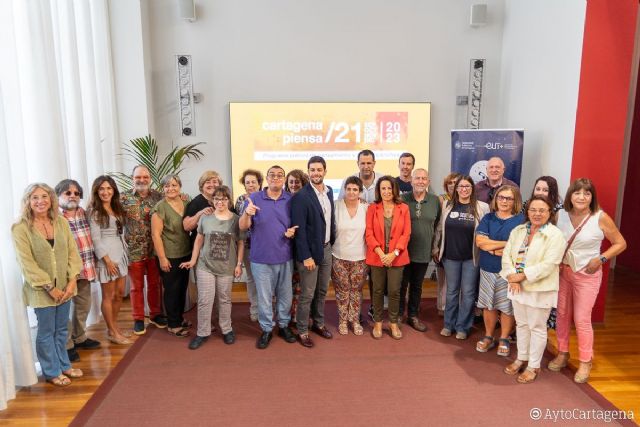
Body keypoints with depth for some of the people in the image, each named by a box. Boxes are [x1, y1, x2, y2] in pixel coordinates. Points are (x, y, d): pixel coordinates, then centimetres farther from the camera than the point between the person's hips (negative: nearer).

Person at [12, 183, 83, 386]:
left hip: (64, 287, 4)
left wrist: (72, 280, -8)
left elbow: (72, 252, 1)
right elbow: (26, 263, -15)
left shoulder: (62, 222, 2)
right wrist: (49, 287, -16)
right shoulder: (20, 229, -11)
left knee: (61, 329, 17)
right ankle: (52, 372, 25)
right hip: (41, 290, -4)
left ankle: (64, 365, 34)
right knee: (46, 332, 9)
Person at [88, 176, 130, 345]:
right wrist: (107, 260, -17)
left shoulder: (117, 209, 12)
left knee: (120, 293, 12)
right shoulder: (94, 211, -8)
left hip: (120, 254, 7)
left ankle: (114, 326, 27)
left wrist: (125, 252, 9)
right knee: (109, 296, 3)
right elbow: (95, 239, -13)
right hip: (106, 256, -7)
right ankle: (112, 332, 14)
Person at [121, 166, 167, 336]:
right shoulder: (124, 198, -3)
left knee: (154, 283, 13)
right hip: (134, 250, -2)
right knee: (137, 286, 10)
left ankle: (155, 314, 30)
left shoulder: (158, 197, 3)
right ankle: (138, 319, 24)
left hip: (154, 249, 2)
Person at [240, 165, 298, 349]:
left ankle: (284, 325, 31)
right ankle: (266, 329, 24)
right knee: (264, 296, 7)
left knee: (285, 295, 13)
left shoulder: (290, 200, 1)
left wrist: (292, 231, -11)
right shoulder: (254, 198, -4)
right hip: (261, 258, -2)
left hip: (285, 257, 2)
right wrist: (247, 214, -27)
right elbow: (242, 227, -6)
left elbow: (296, 224, 11)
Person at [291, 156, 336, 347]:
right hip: (310, 251, -6)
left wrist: (333, 243, 9)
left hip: (327, 248, 7)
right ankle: (302, 331, 19)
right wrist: (306, 256, -19)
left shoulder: (329, 191, 5)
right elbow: (299, 229, -18)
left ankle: (319, 324, 34)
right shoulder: (300, 196, -16)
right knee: (307, 295, 4)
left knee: (322, 291, 18)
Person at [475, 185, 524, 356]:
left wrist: (492, 248, -12)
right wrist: (507, 243, -15)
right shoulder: (488, 218, 5)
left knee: (507, 307, 7)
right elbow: (479, 240, -9)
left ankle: (504, 339, 25)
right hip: (487, 269, 3)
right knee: (488, 305, 12)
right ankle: (489, 336, 29)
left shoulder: (521, 220, -5)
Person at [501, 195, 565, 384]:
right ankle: (521, 358, 35)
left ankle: (534, 366, 23)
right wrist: (512, 277, -14)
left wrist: (523, 276, -19)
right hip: (518, 286, 5)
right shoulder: (518, 230, 6)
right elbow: (507, 254, 0)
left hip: (540, 289, -5)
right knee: (521, 324, 18)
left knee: (537, 328, 8)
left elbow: (548, 265, -20)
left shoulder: (555, 235, -12)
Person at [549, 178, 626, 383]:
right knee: (562, 315, 13)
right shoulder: (560, 215, -5)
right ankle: (562, 354, 30)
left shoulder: (601, 218, -15)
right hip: (562, 271, 4)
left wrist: (601, 259, -17)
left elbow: (620, 243, -5)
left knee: (581, 319, 1)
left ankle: (585, 362, 19)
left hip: (587, 274, -3)